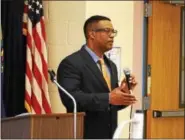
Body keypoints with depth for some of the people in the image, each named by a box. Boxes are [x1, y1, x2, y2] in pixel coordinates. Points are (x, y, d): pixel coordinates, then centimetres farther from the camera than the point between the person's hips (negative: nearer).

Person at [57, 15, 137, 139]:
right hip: (86, 134, -8)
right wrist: (108, 98, -26)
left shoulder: (111, 65, 17)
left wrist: (123, 92, -2)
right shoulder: (71, 63, -8)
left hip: (109, 134, 8)